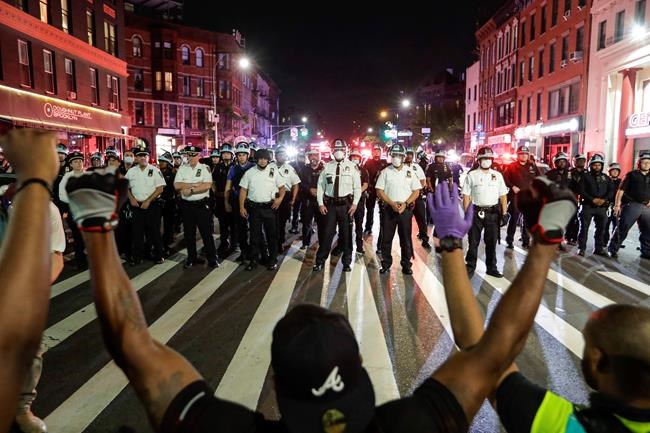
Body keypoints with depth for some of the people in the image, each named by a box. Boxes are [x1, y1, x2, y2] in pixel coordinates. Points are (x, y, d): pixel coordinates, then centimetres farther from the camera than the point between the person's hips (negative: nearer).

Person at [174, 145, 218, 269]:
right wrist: (196, 184, -13)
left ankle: (212, 259, 9)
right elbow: (177, 185, -7)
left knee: (206, 232, 0)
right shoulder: (182, 168, 6)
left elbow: (207, 185, -17)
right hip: (186, 205, 4)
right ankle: (191, 258, 25)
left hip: (202, 204, -3)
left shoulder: (205, 168, -3)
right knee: (189, 233, 12)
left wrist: (190, 190, -16)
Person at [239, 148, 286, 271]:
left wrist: (280, 198, -11)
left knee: (272, 234, 6)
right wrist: (242, 207, -3)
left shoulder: (273, 171, 4)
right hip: (254, 208, 0)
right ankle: (254, 259, 17)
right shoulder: (249, 173, 4)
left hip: (270, 207, 0)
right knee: (255, 234, 7)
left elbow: (282, 187, 8)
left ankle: (273, 260, 16)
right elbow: (243, 190, 4)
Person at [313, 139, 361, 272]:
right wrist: (320, 203, -2)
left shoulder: (352, 166, -1)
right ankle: (320, 261, 15)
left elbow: (357, 187, 0)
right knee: (327, 233, 4)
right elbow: (320, 186, 5)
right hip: (330, 204, 1)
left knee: (346, 233, 9)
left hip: (346, 204, 0)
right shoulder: (327, 166, 3)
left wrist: (354, 204, -8)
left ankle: (347, 262, 22)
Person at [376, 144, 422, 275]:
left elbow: (416, 192, 3)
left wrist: (405, 204, -11)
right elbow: (380, 191, -1)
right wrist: (392, 204, -12)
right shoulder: (385, 172, 3)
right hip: (389, 208, 0)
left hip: (406, 209, 0)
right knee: (386, 237, 4)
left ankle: (406, 265, 15)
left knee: (406, 238, 5)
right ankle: (386, 264, 15)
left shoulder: (410, 171, 5)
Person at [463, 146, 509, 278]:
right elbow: (466, 196, -3)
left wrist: (504, 213, 3)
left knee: (491, 242, 10)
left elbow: (503, 195, 9)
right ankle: (470, 267, 12)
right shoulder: (472, 175, 1)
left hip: (493, 213, 3)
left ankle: (491, 268, 21)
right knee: (473, 241, 3)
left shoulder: (497, 175, 9)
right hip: (476, 212, -2)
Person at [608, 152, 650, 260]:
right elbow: (621, 190, -2)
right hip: (631, 205, -5)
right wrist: (617, 204, -10)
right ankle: (612, 250, -3)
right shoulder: (632, 175, 3)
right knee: (622, 228, -8)